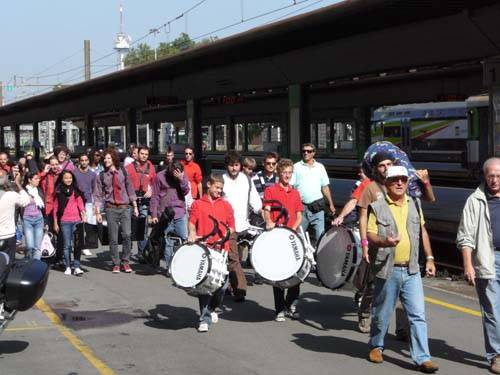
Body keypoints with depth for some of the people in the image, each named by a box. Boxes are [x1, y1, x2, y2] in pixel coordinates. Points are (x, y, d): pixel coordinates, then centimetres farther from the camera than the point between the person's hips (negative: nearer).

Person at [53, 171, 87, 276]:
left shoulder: (76, 190, 9)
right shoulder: (59, 192, 7)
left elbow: (80, 203, 4)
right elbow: (55, 208, 8)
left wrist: (84, 215, -11)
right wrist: (55, 223, 5)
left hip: (77, 220, 0)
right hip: (64, 221, 0)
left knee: (77, 244, -5)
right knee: (67, 245, 2)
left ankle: (77, 267, -4)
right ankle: (68, 267, 8)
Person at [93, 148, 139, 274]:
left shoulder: (123, 172, 7)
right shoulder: (101, 176, 4)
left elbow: (130, 189, 12)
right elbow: (98, 195, 5)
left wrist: (135, 206, 9)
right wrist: (98, 212, -1)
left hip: (125, 207, 0)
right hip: (111, 208, 0)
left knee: (127, 235, -11)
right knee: (113, 238, 0)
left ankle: (125, 262, 3)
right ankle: (116, 264, 11)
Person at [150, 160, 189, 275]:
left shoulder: (182, 176, 6)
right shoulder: (160, 177, -2)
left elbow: (186, 191, -4)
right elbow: (155, 197, 1)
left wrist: (181, 180, -19)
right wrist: (154, 215, -2)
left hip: (180, 213, 2)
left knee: (185, 239, -4)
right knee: (168, 242, 1)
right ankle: (169, 268, 9)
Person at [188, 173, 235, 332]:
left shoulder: (226, 205, 12)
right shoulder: (198, 204, 7)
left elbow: (231, 226, 12)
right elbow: (192, 222, -1)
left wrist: (224, 237, -5)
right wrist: (192, 234, -21)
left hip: (221, 249, 2)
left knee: (223, 283, -3)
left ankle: (212, 308, 26)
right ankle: (205, 319, 2)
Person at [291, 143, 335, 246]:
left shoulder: (320, 167, 13)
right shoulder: (296, 167, 5)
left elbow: (325, 187, 17)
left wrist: (331, 204, 13)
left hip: (318, 206, 2)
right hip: (302, 206, -2)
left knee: (320, 234, -3)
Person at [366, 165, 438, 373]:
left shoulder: (414, 204, 11)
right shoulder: (377, 207, -4)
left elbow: (422, 231, 18)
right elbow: (370, 234, -8)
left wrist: (429, 258, 13)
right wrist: (384, 242, -28)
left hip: (411, 270, 3)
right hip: (387, 270, -3)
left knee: (418, 314, -3)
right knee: (382, 313, 9)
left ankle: (422, 358, -1)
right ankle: (376, 346, 32)